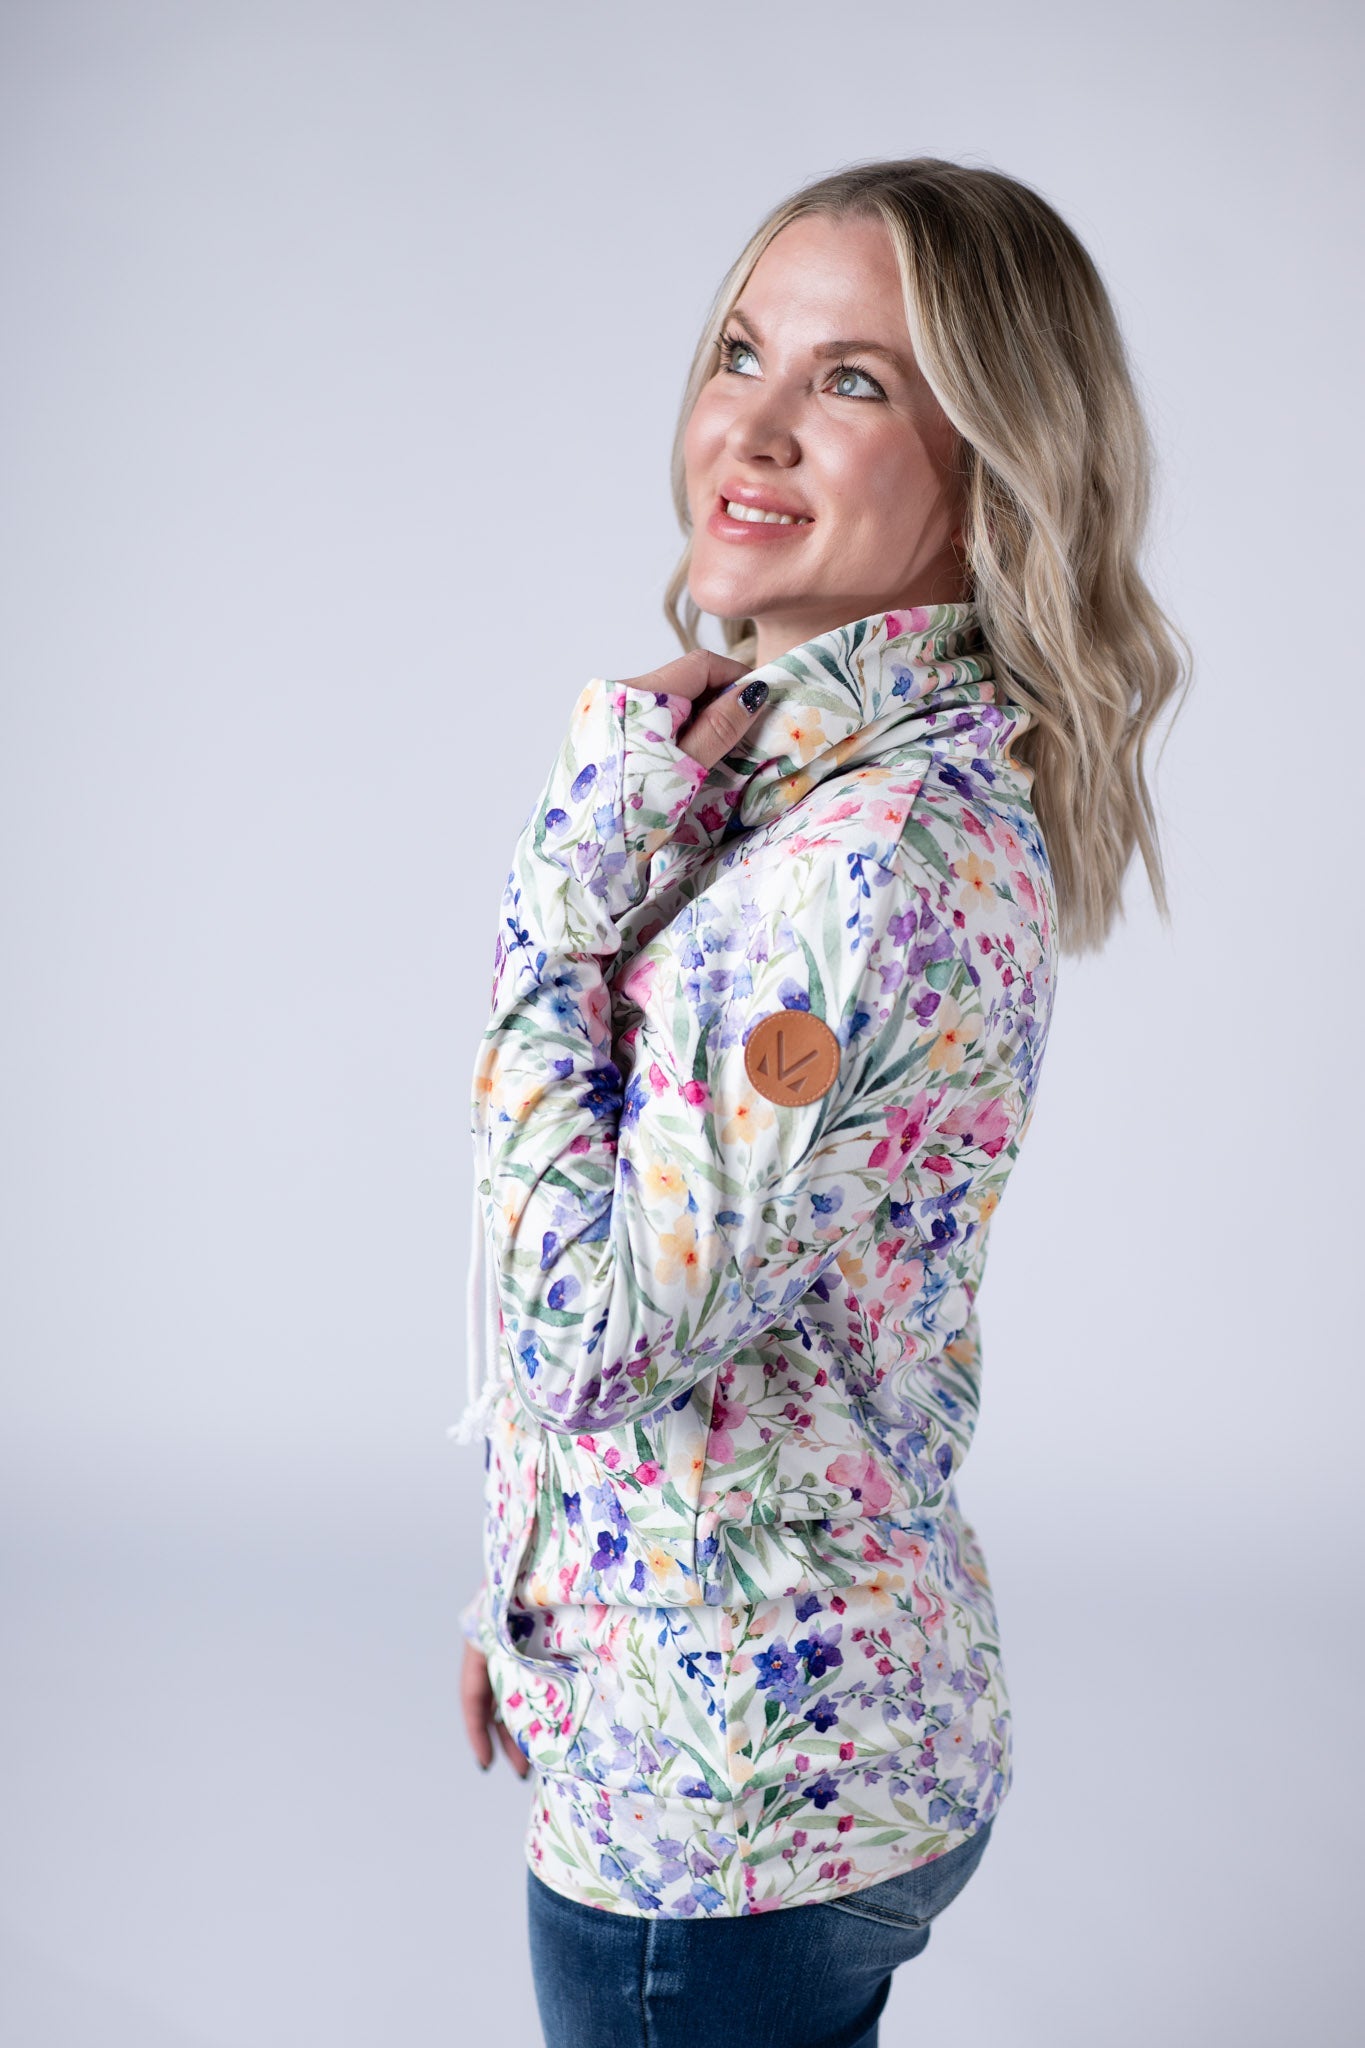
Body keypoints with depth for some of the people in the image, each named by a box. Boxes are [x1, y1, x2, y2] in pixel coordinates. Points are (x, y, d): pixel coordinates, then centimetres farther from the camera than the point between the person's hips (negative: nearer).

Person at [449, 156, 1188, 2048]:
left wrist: (573, 874, -20)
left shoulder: (880, 856, -27)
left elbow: (586, 1320, -25)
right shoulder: (802, 758, 4)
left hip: (721, 1786, -8)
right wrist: (528, 1584, 17)